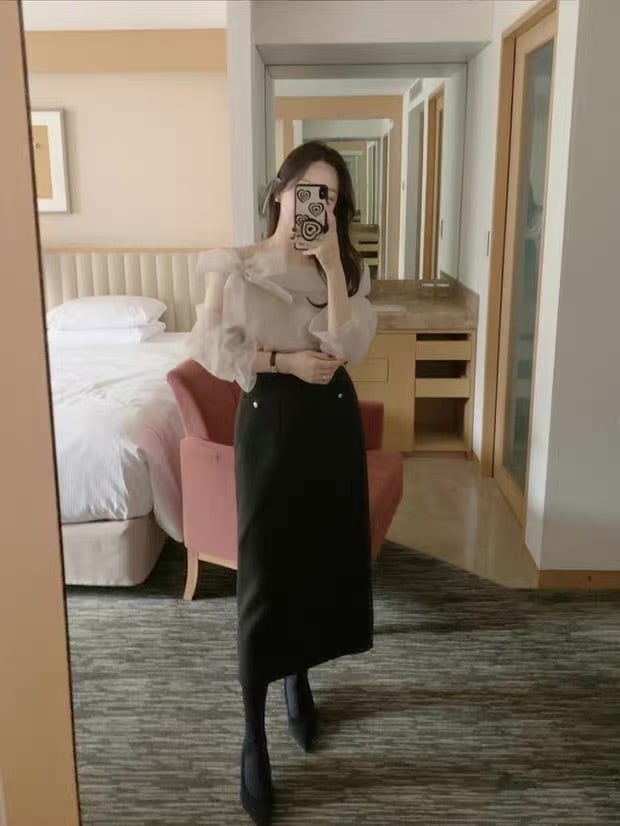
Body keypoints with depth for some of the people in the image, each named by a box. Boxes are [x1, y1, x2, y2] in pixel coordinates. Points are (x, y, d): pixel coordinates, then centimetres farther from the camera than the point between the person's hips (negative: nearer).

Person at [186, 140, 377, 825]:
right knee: (264, 572, -2)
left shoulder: (347, 268, 3)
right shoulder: (236, 267, -6)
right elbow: (210, 348, -7)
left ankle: (299, 679, 39)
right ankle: (253, 738, 12)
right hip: (269, 422, -3)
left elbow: (349, 346, -12)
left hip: (333, 421, 4)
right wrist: (285, 361, -15)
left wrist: (332, 264, -16)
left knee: (322, 557, 13)